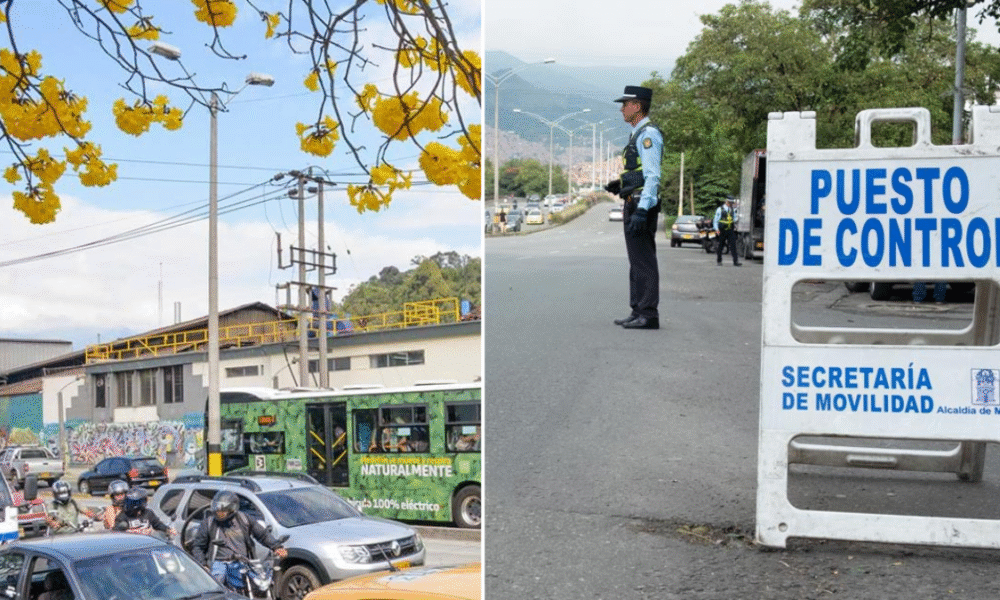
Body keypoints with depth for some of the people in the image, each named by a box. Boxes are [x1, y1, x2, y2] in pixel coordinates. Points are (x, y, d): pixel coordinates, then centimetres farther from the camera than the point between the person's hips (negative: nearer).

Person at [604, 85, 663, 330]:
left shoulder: (649, 134, -12)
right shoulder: (638, 134, 19)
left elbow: (653, 176, -20)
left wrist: (642, 211, -26)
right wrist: (619, 185, 14)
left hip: (642, 205, -11)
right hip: (633, 204, 11)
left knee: (644, 261, -9)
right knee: (637, 261, 13)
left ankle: (649, 314, -7)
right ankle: (638, 311, 18)